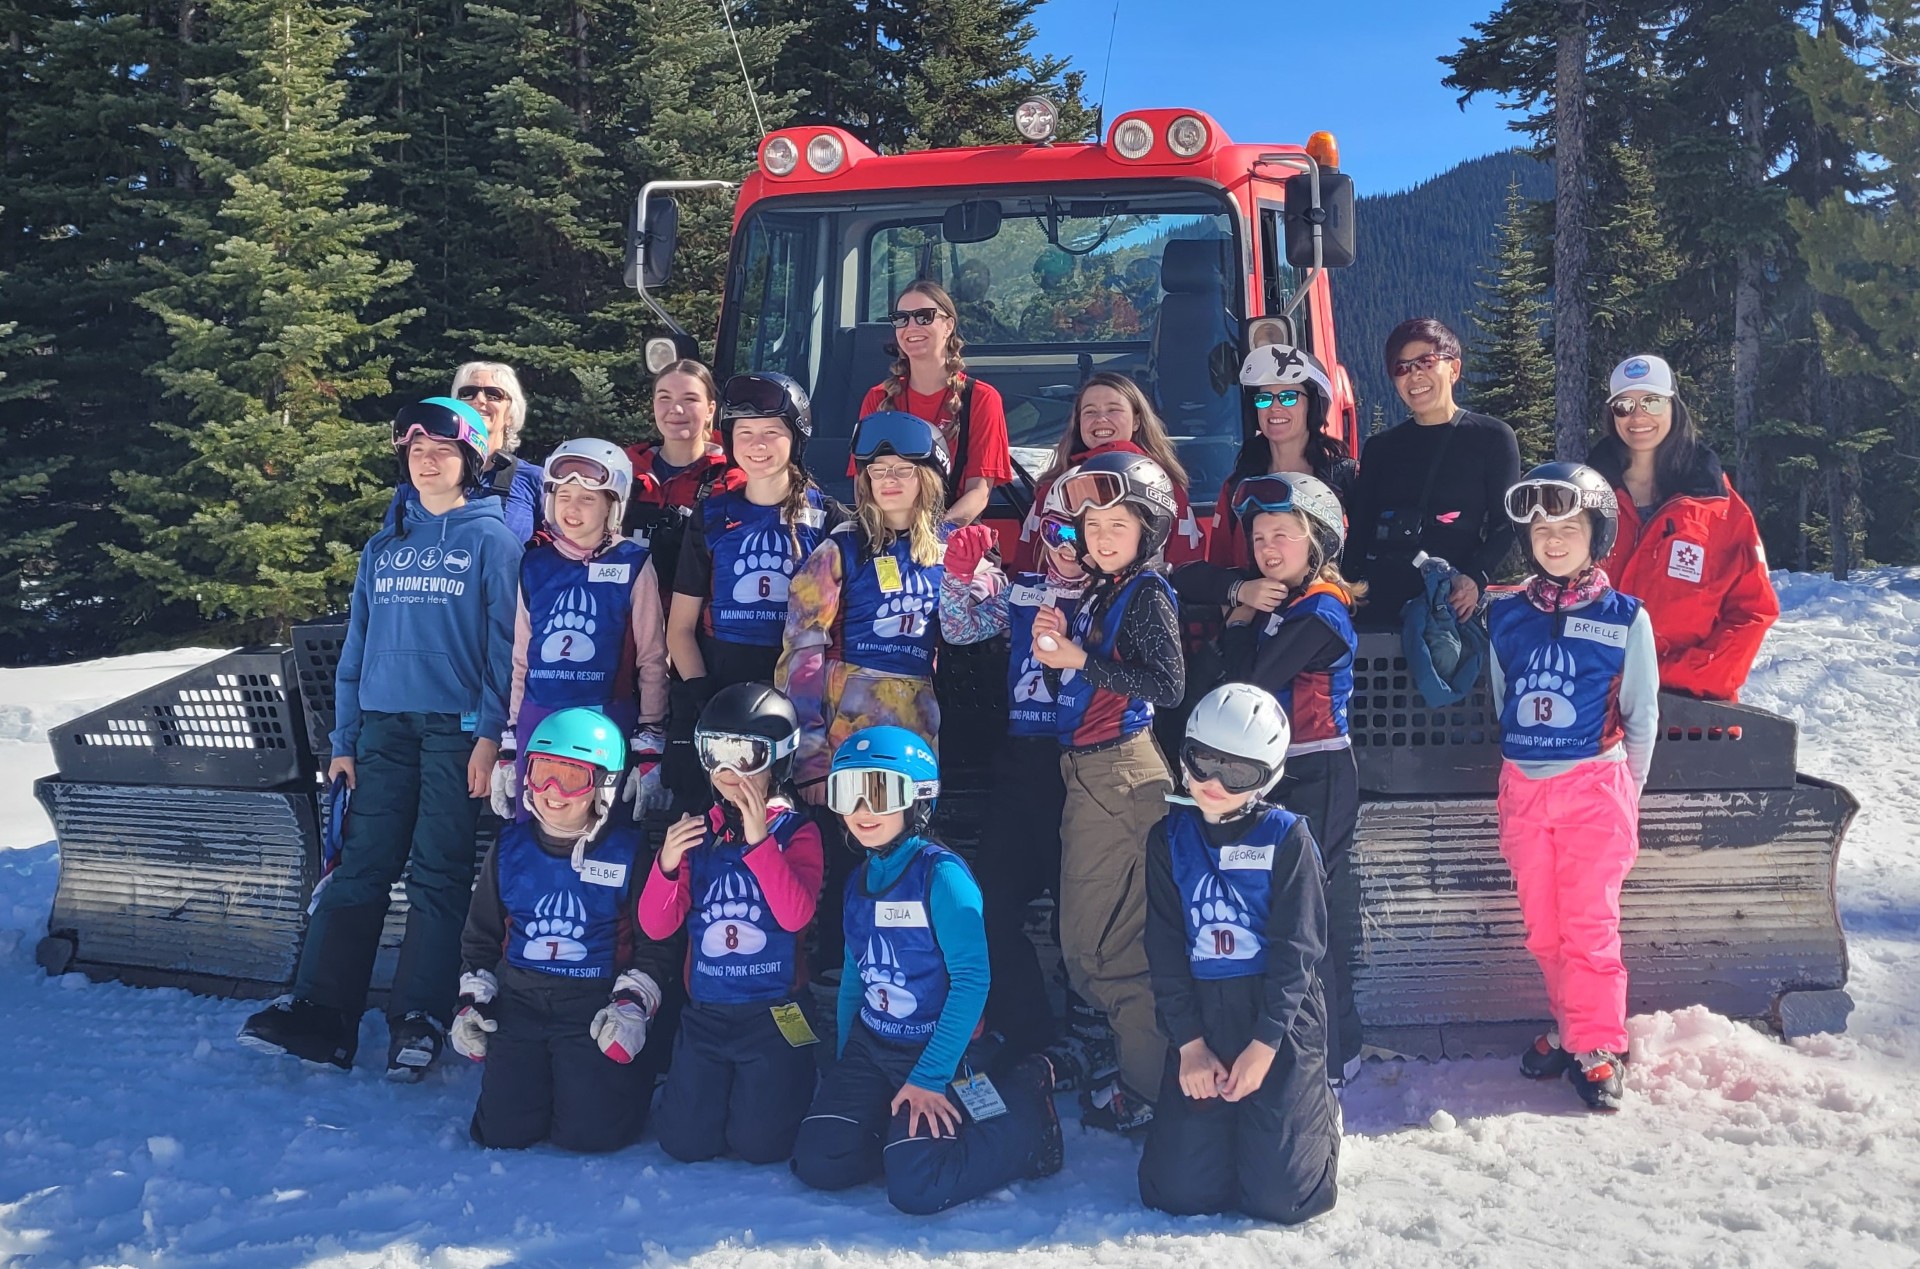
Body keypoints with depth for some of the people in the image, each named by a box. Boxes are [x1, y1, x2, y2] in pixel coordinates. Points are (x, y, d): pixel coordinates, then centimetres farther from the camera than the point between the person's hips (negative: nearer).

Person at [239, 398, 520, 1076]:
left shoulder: (491, 538, 3)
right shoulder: (383, 546, 16)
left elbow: (504, 643, -4)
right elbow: (356, 644, 15)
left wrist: (490, 734, -13)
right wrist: (343, 740, 9)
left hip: (456, 728, -4)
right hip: (384, 725, 4)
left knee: (438, 873, -3)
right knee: (359, 866, -1)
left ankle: (419, 1019, 1)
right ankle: (320, 1010, -1)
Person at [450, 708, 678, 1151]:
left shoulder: (629, 852, -5)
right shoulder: (509, 848, 7)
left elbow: (657, 943, -1)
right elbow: (481, 935, 18)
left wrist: (633, 1003, -14)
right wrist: (472, 1002, 8)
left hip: (598, 1011, -3)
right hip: (519, 1004, 4)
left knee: (588, 1133, -16)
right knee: (502, 1131, -8)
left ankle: (635, 1073, 17)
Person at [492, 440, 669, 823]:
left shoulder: (633, 566, -2)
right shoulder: (535, 566, 10)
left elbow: (652, 662, -1)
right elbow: (521, 660, 16)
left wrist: (650, 747, -6)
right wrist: (508, 745, 14)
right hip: (538, 725, 4)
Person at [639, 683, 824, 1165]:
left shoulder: (797, 832, -6)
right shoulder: (698, 833, 3)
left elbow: (796, 916, -23)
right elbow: (656, 927, -1)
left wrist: (759, 840, -30)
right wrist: (667, 866, -20)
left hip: (774, 1013, -3)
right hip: (705, 1012, 3)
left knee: (758, 1144, -4)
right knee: (685, 1142, 3)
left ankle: (792, 1084, 27)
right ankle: (719, 1084, 33)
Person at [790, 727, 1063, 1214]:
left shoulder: (942, 873, -16)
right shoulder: (859, 881, 7)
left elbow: (971, 980, -22)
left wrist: (929, 1078, -24)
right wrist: (845, 1069, 14)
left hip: (938, 1052, -6)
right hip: (871, 1047, 6)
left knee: (916, 1188, -20)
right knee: (818, 1163, -9)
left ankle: (1024, 1107, 3)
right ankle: (895, 1126, 17)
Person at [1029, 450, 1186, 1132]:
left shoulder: (1147, 592, -10)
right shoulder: (1097, 592, 15)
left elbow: (1168, 684, -22)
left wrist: (1080, 659, -20)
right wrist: (1056, 647, -2)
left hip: (1121, 772, -10)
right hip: (1088, 770, 10)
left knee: (1108, 935, -6)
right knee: (1084, 933, 17)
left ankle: (1150, 1086, 3)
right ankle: (1130, 1052, 30)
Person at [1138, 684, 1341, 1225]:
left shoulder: (1286, 836, -5)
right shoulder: (1169, 839, 4)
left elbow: (1297, 948, -8)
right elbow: (1165, 950, 2)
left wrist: (1263, 1044, -14)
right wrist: (1189, 1042, -7)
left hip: (1282, 1017, -3)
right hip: (1201, 1018, 3)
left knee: (1279, 1195, -8)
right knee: (1178, 1190, -3)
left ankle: (1317, 1111, 24)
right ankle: (1224, 1116, 28)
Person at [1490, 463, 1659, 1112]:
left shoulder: (1624, 618, -3)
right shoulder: (1506, 617, 6)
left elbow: (1642, 716, 3)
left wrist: (1623, 790, 3)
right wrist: (1524, 767, 14)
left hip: (1595, 786, -4)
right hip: (1523, 790, 4)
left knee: (1589, 927, -2)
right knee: (1543, 929, 10)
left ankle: (1599, 1047, 8)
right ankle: (1570, 1025, 26)